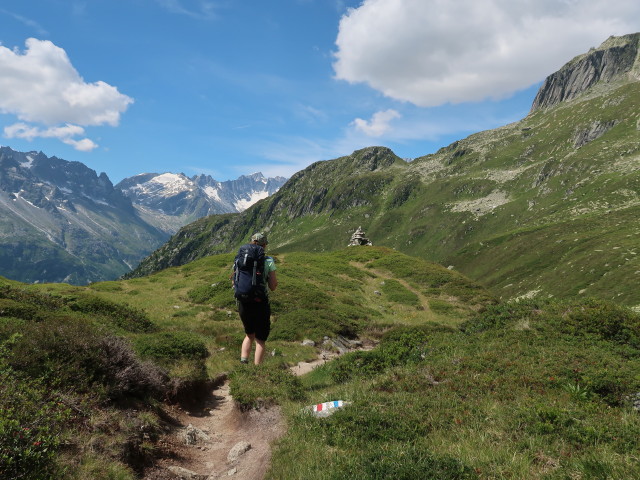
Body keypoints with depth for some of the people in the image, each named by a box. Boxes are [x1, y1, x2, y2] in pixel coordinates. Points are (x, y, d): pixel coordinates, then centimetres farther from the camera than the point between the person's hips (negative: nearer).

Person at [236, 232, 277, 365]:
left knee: (249, 335, 26)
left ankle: (243, 362, 8)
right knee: (260, 340, 13)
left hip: (243, 303, 4)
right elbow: (273, 287, -7)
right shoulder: (268, 262, -9)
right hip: (260, 304, -3)